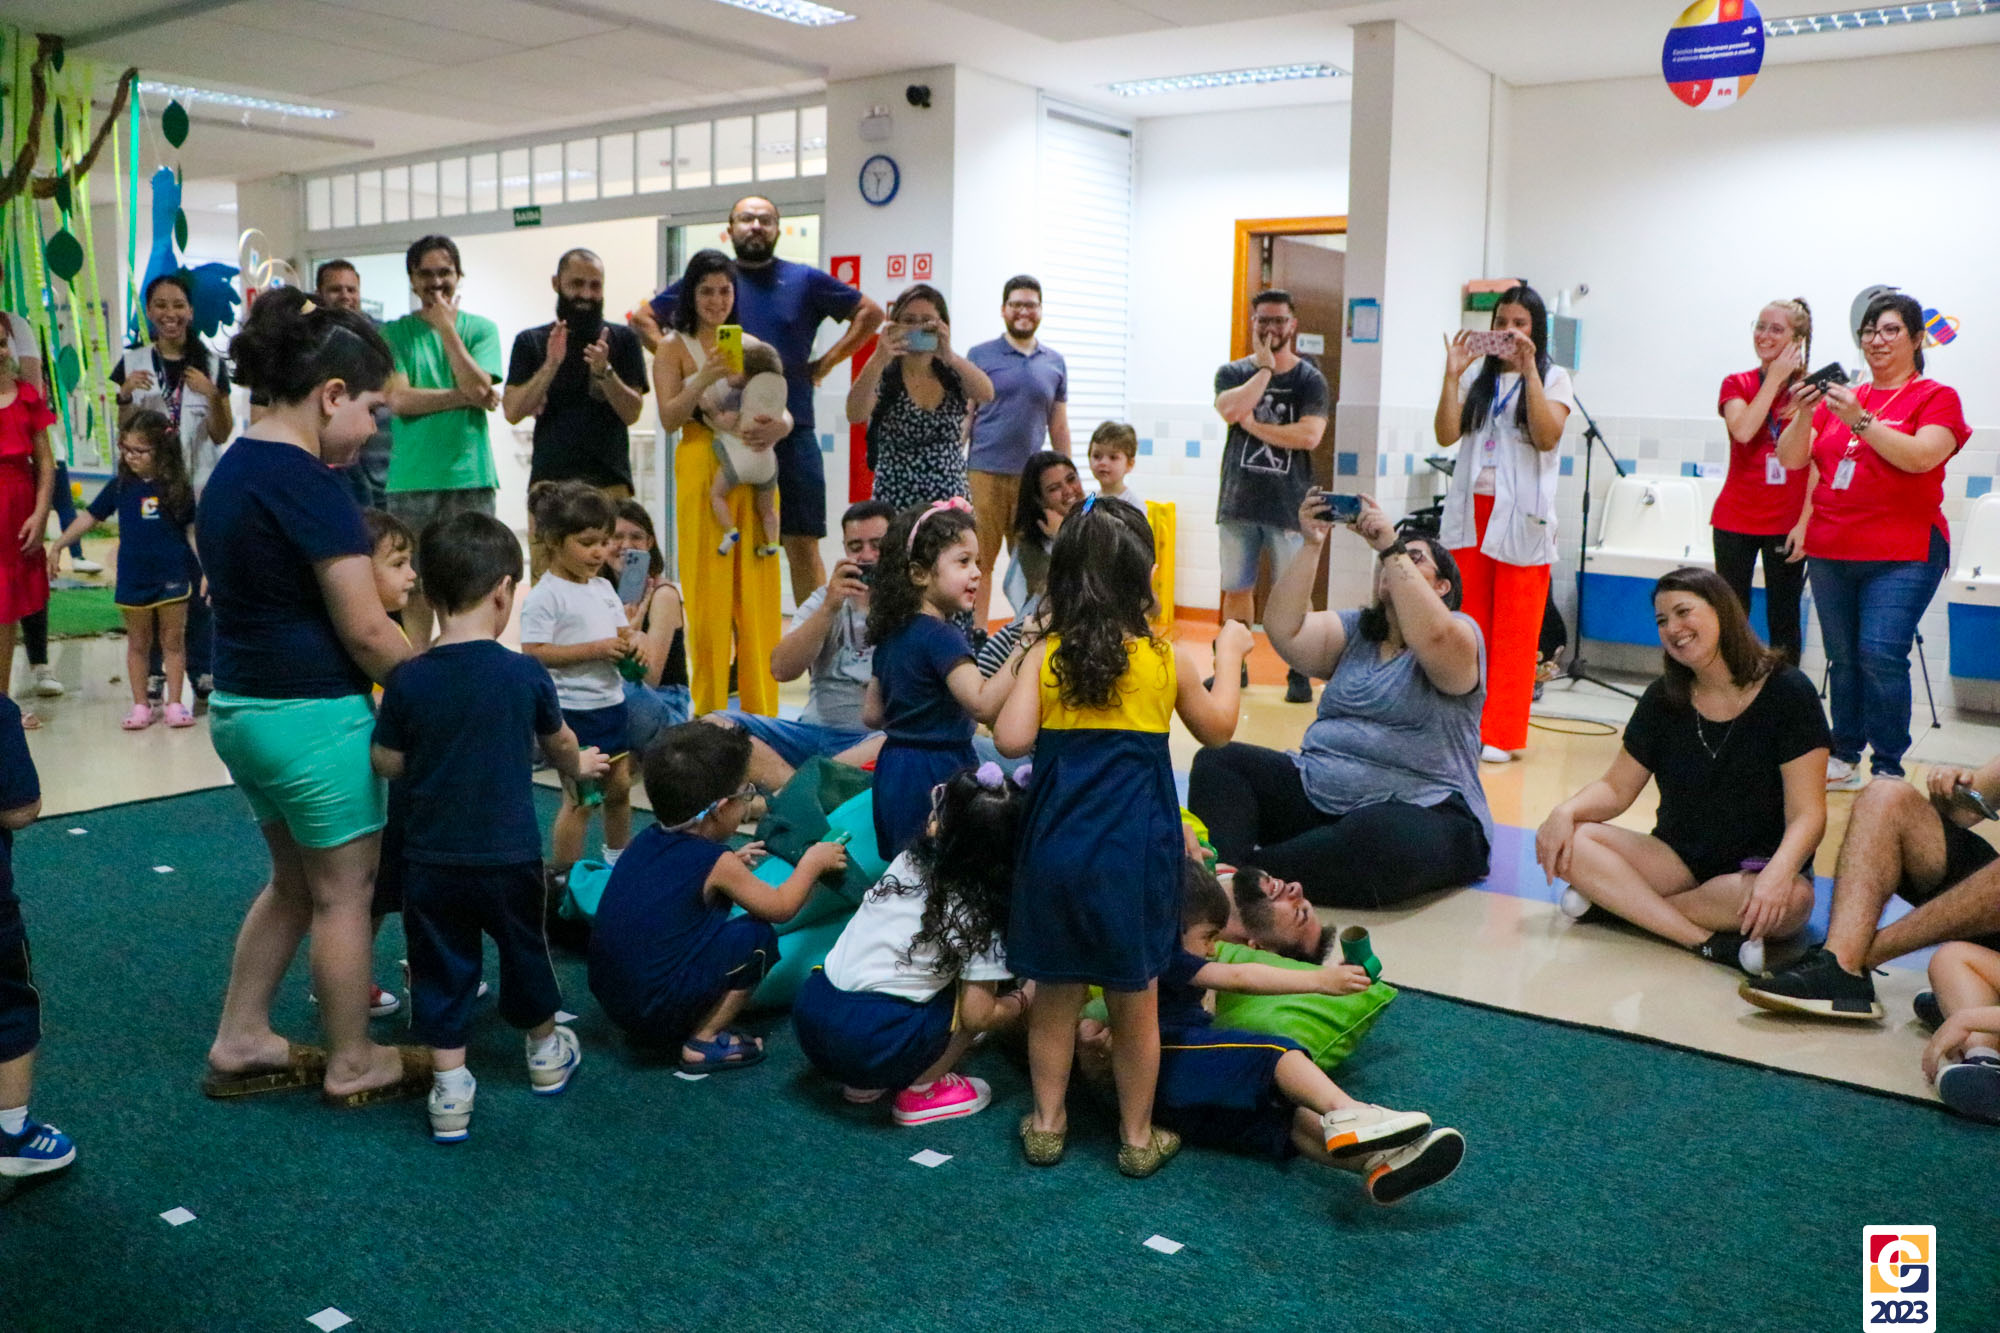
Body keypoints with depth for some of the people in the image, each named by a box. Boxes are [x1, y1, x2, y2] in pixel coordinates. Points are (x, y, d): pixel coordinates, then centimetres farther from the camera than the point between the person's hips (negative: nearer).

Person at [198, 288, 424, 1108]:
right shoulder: (307, 482, -20)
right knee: (344, 891, 7)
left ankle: (239, 1045, 31)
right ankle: (353, 1066, 21)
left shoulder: (230, 470, 9)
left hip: (240, 705, 9)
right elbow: (365, 631, -20)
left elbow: (246, 597, 14)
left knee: (293, 881, 22)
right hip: (313, 715, -9)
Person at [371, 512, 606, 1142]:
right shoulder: (524, 673, -11)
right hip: (510, 854, 0)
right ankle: (546, 1053, 40)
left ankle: (449, 1090, 14)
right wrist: (579, 766, 28)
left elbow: (386, 763, -3)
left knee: (441, 969, 11)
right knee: (524, 950, 20)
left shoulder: (407, 680, -10)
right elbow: (559, 743, 5)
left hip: (431, 859, 0)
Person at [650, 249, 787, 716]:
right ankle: (709, 710, 5)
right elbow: (669, 418, -6)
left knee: (757, 588, 2)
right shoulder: (674, 347, 4)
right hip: (702, 468, -3)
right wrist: (704, 379, -21)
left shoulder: (752, 346, 15)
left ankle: (760, 709, 9)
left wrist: (778, 427, -16)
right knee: (708, 591, -3)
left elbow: (784, 410, 7)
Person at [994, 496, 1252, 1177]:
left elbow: (1011, 739, -13)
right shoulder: (1169, 658, -4)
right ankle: (1138, 1137, 25)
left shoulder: (1043, 654, -5)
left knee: (1055, 993, 15)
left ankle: (1047, 1123, 27)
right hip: (1135, 852, -1)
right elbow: (1217, 730, 11)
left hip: (1056, 846, 1)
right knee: (1135, 1003, 11)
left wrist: (1014, 668, 3)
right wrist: (1229, 655, 24)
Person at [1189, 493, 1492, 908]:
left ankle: (1241, 872, -37)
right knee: (1217, 761, -13)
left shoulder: (1460, 632, 1)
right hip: (1315, 792, 6)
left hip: (1420, 808, -5)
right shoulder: (1354, 630, 17)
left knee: (1384, 840, -41)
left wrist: (1392, 549, -22)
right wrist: (1311, 545, -9)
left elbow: (1433, 638, -24)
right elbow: (1284, 631, -1)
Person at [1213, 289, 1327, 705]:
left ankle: (1299, 674, 8)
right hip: (1239, 502, 2)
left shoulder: (1309, 379, 1)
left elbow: (1309, 436, -14)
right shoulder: (1233, 373, 8)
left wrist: (1254, 425, -10)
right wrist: (1265, 367, -11)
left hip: (1288, 504, -2)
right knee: (1236, 589, 9)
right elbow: (1231, 410, -15)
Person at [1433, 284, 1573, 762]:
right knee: (1469, 623, 6)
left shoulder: (1553, 378, 4)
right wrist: (1451, 375, -9)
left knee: (1514, 628, -2)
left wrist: (1529, 370, -16)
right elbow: (1446, 435, 0)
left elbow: (1547, 438, -13)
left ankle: (1501, 734, 3)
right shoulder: (1477, 374, 10)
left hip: (1520, 516, -3)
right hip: (1469, 511, 3)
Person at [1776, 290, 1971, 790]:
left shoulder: (1936, 398, 1)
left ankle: (1889, 768, -5)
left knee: (1881, 655, -14)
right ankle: (1844, 760, 17)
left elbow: (1922, 457, -17)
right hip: (1831, 550, 5)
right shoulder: (1839, 398, 12)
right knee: (1843, 658, 8)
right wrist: (1803, 415, -10)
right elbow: (1791, 460, 7)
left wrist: (1860, 421, -22)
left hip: (1903, 553, -5)